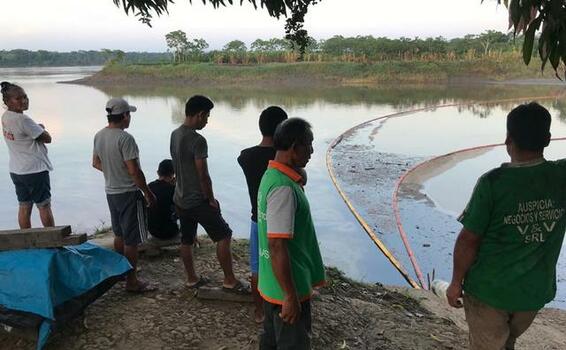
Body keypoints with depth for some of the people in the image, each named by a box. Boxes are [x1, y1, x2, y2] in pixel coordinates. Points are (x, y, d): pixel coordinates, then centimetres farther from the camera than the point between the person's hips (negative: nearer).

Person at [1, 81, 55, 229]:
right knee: (44, 206, 3)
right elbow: (47, 138, -14)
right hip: (35, 169, -8)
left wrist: (38, 129, -5)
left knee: (24, 206, 13)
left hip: (16, 170, 8)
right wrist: (42, 129, 5)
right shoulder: (23, 120, -21)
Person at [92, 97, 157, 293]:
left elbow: (96, 163, 17)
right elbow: (134, 171, -22)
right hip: (129, 193, -9)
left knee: (119, 234, 22)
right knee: (132, 239, 0)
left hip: (111, 192, 9)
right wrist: (148, 193, -13)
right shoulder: (125, 138, -21)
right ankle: (132, 282, 8)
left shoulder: (99, 136, 5)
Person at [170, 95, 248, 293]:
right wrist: (211, 199, -8)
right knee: (224, 235, 1)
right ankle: (230, 281, 6)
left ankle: (192, 279, 29)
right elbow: (203, 175, -21)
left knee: (186, 240, 16)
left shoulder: (175, 135, 5)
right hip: (198, 200, -9)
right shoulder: (198, 140, -22)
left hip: (180, 199, 9)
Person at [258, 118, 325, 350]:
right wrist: (291, 296, -21)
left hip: (272, 284, 9)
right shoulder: (284, 188, -26)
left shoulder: (272, 175, 5)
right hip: (287, 288, -9)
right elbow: (277, 246, -28)